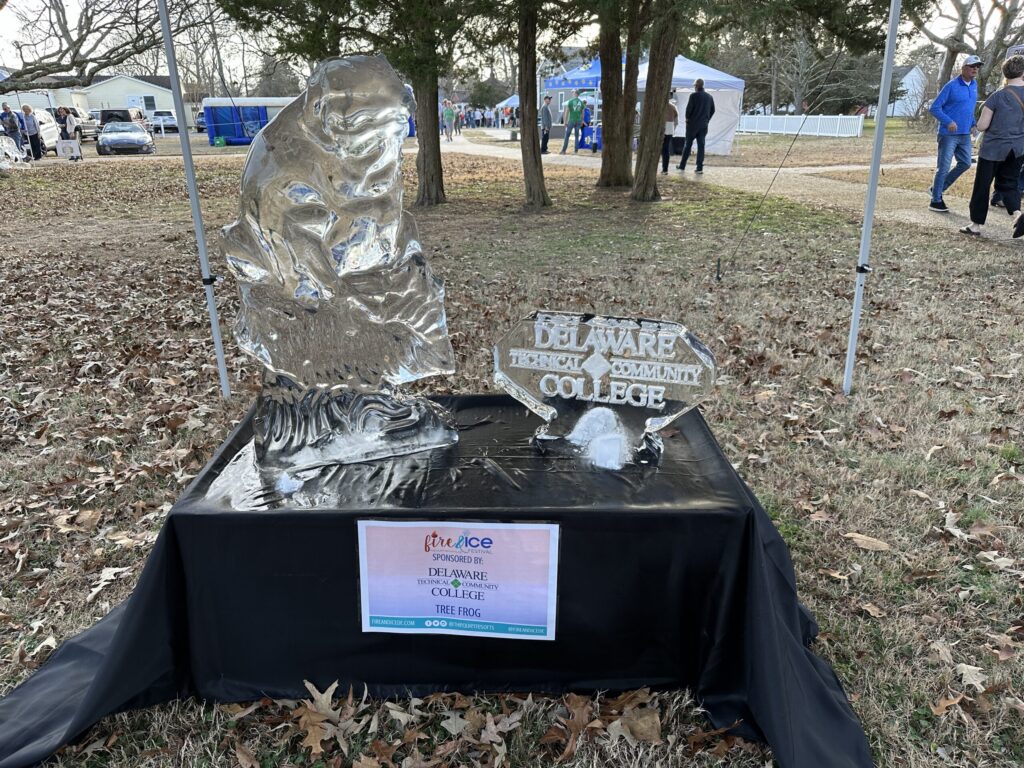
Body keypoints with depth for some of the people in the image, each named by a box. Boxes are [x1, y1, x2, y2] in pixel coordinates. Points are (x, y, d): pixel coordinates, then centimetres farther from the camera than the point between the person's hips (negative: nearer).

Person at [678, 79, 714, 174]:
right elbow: (712, 110, 11)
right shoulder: (709, 97, 7)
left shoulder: (694, 95, -10)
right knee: (701, 145, 5)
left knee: (688, 144, 5)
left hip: (693, 123, -4)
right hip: (704, 125, 4)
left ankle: (682, 166, 11)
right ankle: (700, 167, 1)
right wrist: (706, 119, 17)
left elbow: (689, 108, -13)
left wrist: (687, 118, 3)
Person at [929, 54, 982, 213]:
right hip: (949, 134, -8)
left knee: (965, 164, 10)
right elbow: (934, 108, -13)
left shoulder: (974, 85, 11)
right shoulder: (951, 86, -11)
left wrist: (973, 125, 9)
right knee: (943, 167, -5)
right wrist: (949, 122, -23)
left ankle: (938, 188, 22)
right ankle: (935, 201, 2)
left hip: (965, 134, 8)